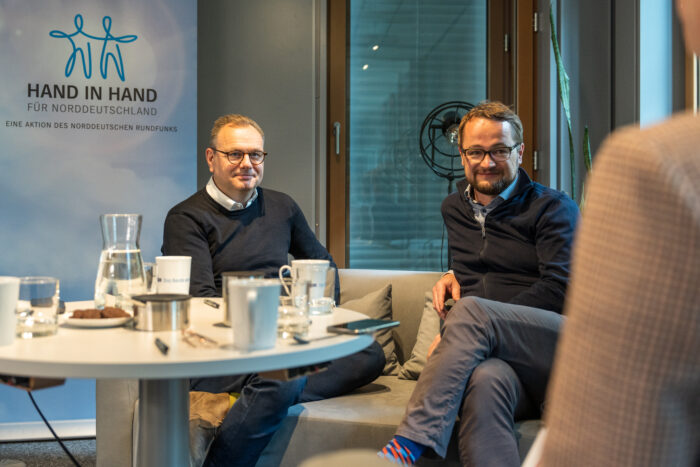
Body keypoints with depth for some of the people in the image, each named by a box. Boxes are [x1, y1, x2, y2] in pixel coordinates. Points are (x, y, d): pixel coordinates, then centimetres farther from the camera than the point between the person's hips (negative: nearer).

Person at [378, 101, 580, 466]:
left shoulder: (553, 207, 7)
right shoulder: (454, 208, 23)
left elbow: (558, 289, -7)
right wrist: (452, 276, 16)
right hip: (499, 355, 3)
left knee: (472, 310, -33)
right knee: (484, 380, -37)